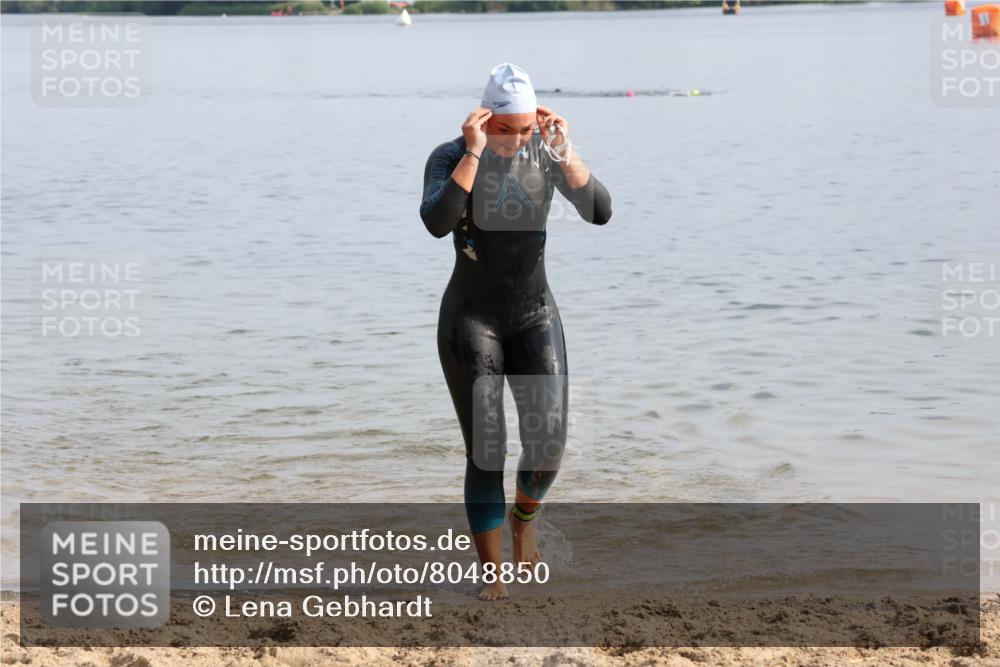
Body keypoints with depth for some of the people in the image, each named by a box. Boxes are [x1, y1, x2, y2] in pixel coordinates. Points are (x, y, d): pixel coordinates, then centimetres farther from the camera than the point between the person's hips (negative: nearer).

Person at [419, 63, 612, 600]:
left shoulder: (547, 153, -4)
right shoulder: (451, 157, -13)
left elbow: (600, 212, -16)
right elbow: (437, 222, -32)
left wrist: (564, 152, -25)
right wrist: (474, 153, -32)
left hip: (535, 315, 3)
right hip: (470, 319, -2)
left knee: (548, 442, -10)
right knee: (485, 453, -6)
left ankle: (524, 515, 24)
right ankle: (492, 575, 5)